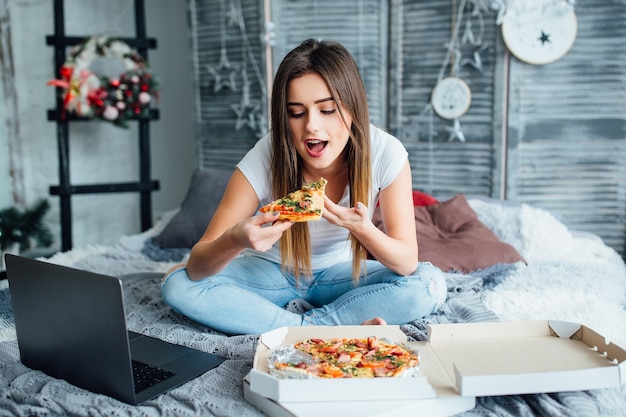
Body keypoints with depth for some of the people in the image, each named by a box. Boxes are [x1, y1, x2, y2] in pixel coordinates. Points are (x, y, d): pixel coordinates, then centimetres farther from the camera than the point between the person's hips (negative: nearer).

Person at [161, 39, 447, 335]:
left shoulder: (386, 153, -23)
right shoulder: (264, 159, -26)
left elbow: (407, 262, -19)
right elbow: (196, 266, -25)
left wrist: (362, 228, -40)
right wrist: (235, 240, -48)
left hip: (343, 275, 0)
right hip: (274, 274, 1)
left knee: (431, 285, -25)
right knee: (177, 284, -25)